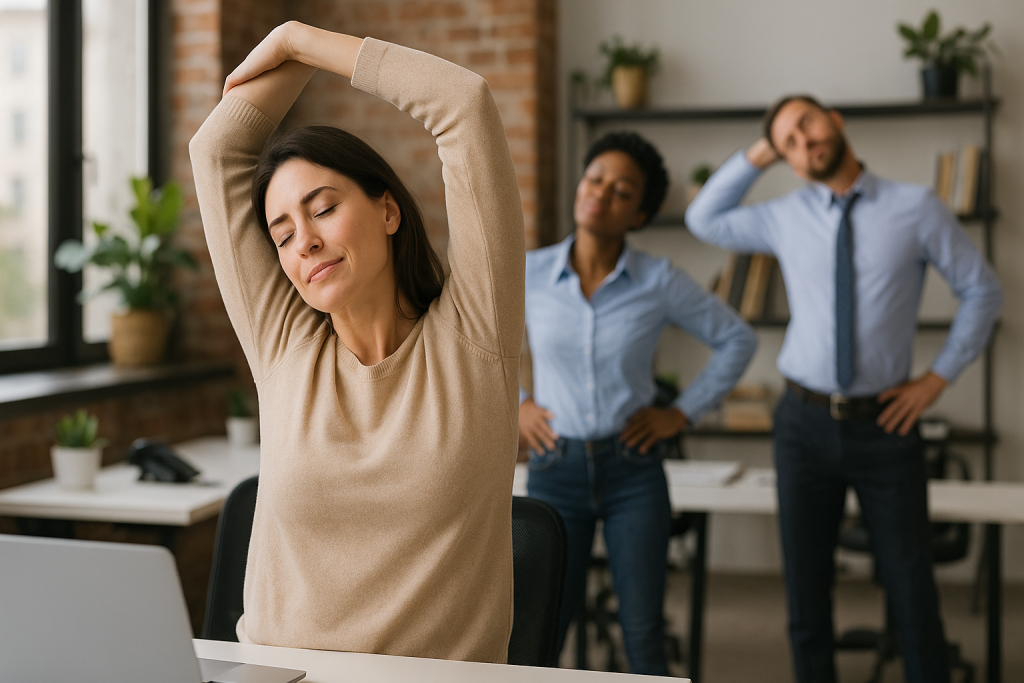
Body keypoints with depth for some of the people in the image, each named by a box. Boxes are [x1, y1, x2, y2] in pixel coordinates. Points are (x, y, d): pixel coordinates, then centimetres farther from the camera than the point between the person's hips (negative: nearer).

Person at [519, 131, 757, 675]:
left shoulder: (659, 280, -8)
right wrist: (512, 404, 3)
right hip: (556, 471, 1)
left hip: (634, 472, 0)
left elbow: (736, 340, 4)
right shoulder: (529, 273, -6)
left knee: (643, 635, 3)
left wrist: (682, 414, -2)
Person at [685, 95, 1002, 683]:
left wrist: (939, 378, 0)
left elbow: (982, 291, 5)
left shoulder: (917, 208, -4)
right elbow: (703, 221, 18)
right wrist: (757, 157, 7)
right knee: (806, 587, 9)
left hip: (885, 424, -2)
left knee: (912, 588, 5)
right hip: (806, 424, 2)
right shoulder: (786, 218, 4)